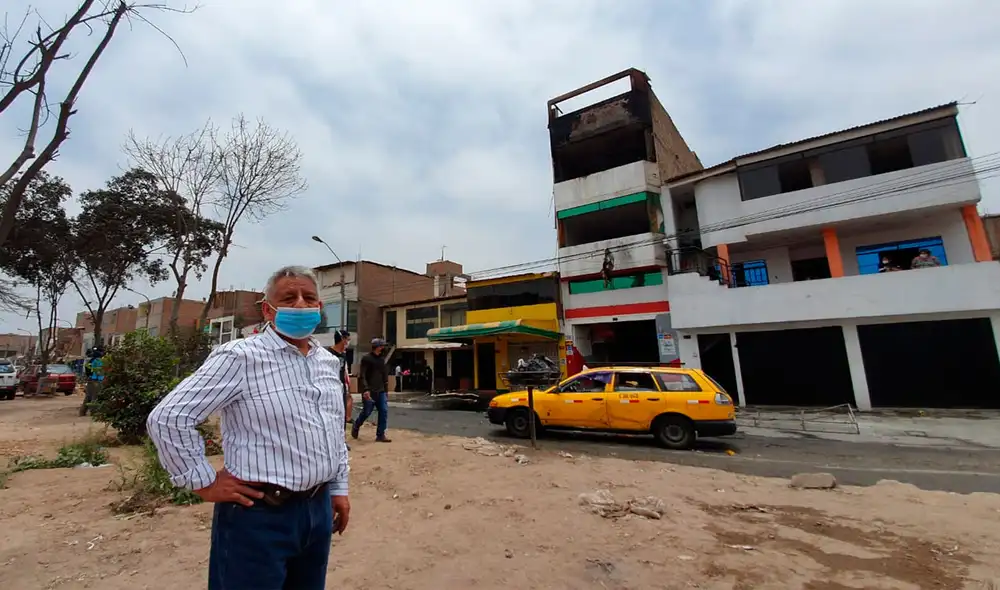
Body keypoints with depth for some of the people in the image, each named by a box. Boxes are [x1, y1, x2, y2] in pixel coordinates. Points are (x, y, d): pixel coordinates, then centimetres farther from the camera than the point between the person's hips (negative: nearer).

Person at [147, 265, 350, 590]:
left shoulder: (329, 361, 6)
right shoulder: (240, 357, -15)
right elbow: (167, 418, -14)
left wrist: (339, 488, 14)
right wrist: (205, 482, -10)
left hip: (319, 509, 7)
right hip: (260, 515, -6)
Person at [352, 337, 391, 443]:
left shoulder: (382, 359, 13)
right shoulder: (366, 358, -6)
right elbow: (362, 376, -13)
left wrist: (386, 390, 16)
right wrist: (366, 389, -23)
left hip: (381, 391, 6)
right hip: (369, 391, -6)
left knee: (384, 411, -3)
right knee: (366, 412, 4)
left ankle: (380, 435, 4)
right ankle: (356, 427, 32)